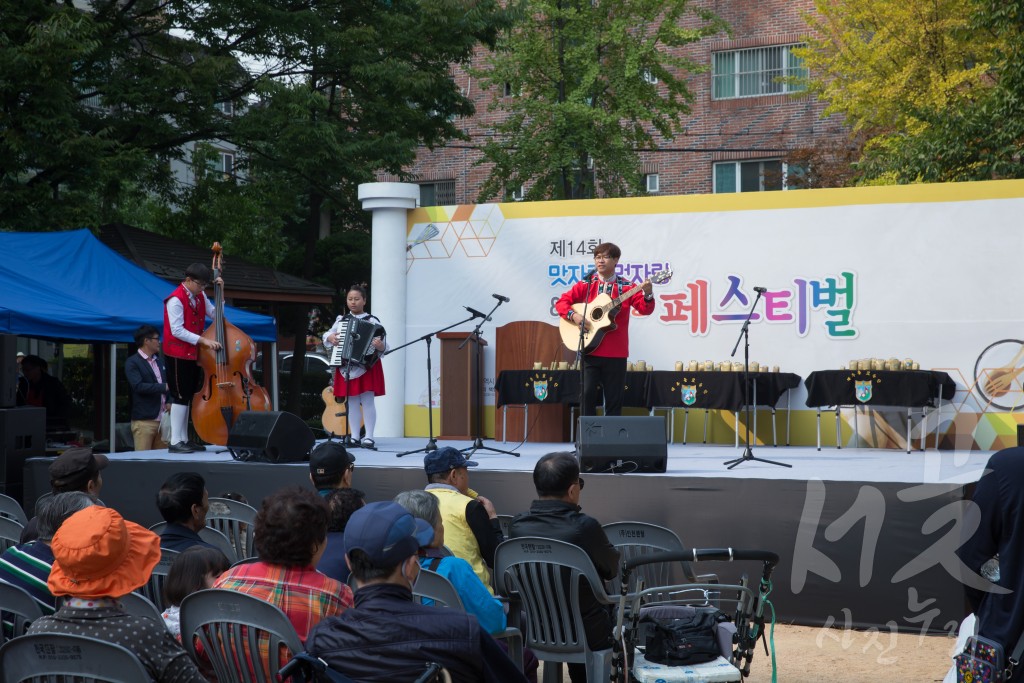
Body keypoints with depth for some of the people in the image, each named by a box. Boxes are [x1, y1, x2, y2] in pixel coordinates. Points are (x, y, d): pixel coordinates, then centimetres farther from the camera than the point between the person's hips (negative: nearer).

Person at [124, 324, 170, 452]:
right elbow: (138, 386, -17)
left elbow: (168, 383, 22)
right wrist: (165, 387, -21)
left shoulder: (159, 361, 19)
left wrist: (169, 402, 2)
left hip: (162, 419, 6)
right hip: (144, 421, -6)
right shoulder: (132, 363, -4)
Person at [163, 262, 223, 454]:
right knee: (180, 396, -8)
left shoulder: (200, 297, 9)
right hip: (178, 355, -8)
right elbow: (177, 330, -22)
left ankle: (184, 439, 17)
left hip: (193, 354, 8)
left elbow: (215, 314, 11)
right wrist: (202, 340, -27)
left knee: (187, 397, 11)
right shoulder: (176, 300, -17)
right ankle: (175, 441, -5)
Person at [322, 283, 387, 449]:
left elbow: (383, 345, -6)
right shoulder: (341, 320, 11)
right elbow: (327, 335, 17)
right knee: (352, 401, 5)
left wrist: (380, 345, -28)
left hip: (367, 364, -4)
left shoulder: (372, 321, -1)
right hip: (346, 366, 4)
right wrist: (330, 338, -5)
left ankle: (369, 437, -6)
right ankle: (354, 437, 9)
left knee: (367, 400, -7)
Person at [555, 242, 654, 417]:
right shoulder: (585, 285, 6)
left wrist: (647, 295, -25)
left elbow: (645, 309, -5)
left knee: (614, 399, 3)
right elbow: (561, 302, 5)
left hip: (616, 353, 0)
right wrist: (573, 315, -13)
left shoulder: (626, 287, 4)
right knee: (587, 395, -5)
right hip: (590, 350, 0)